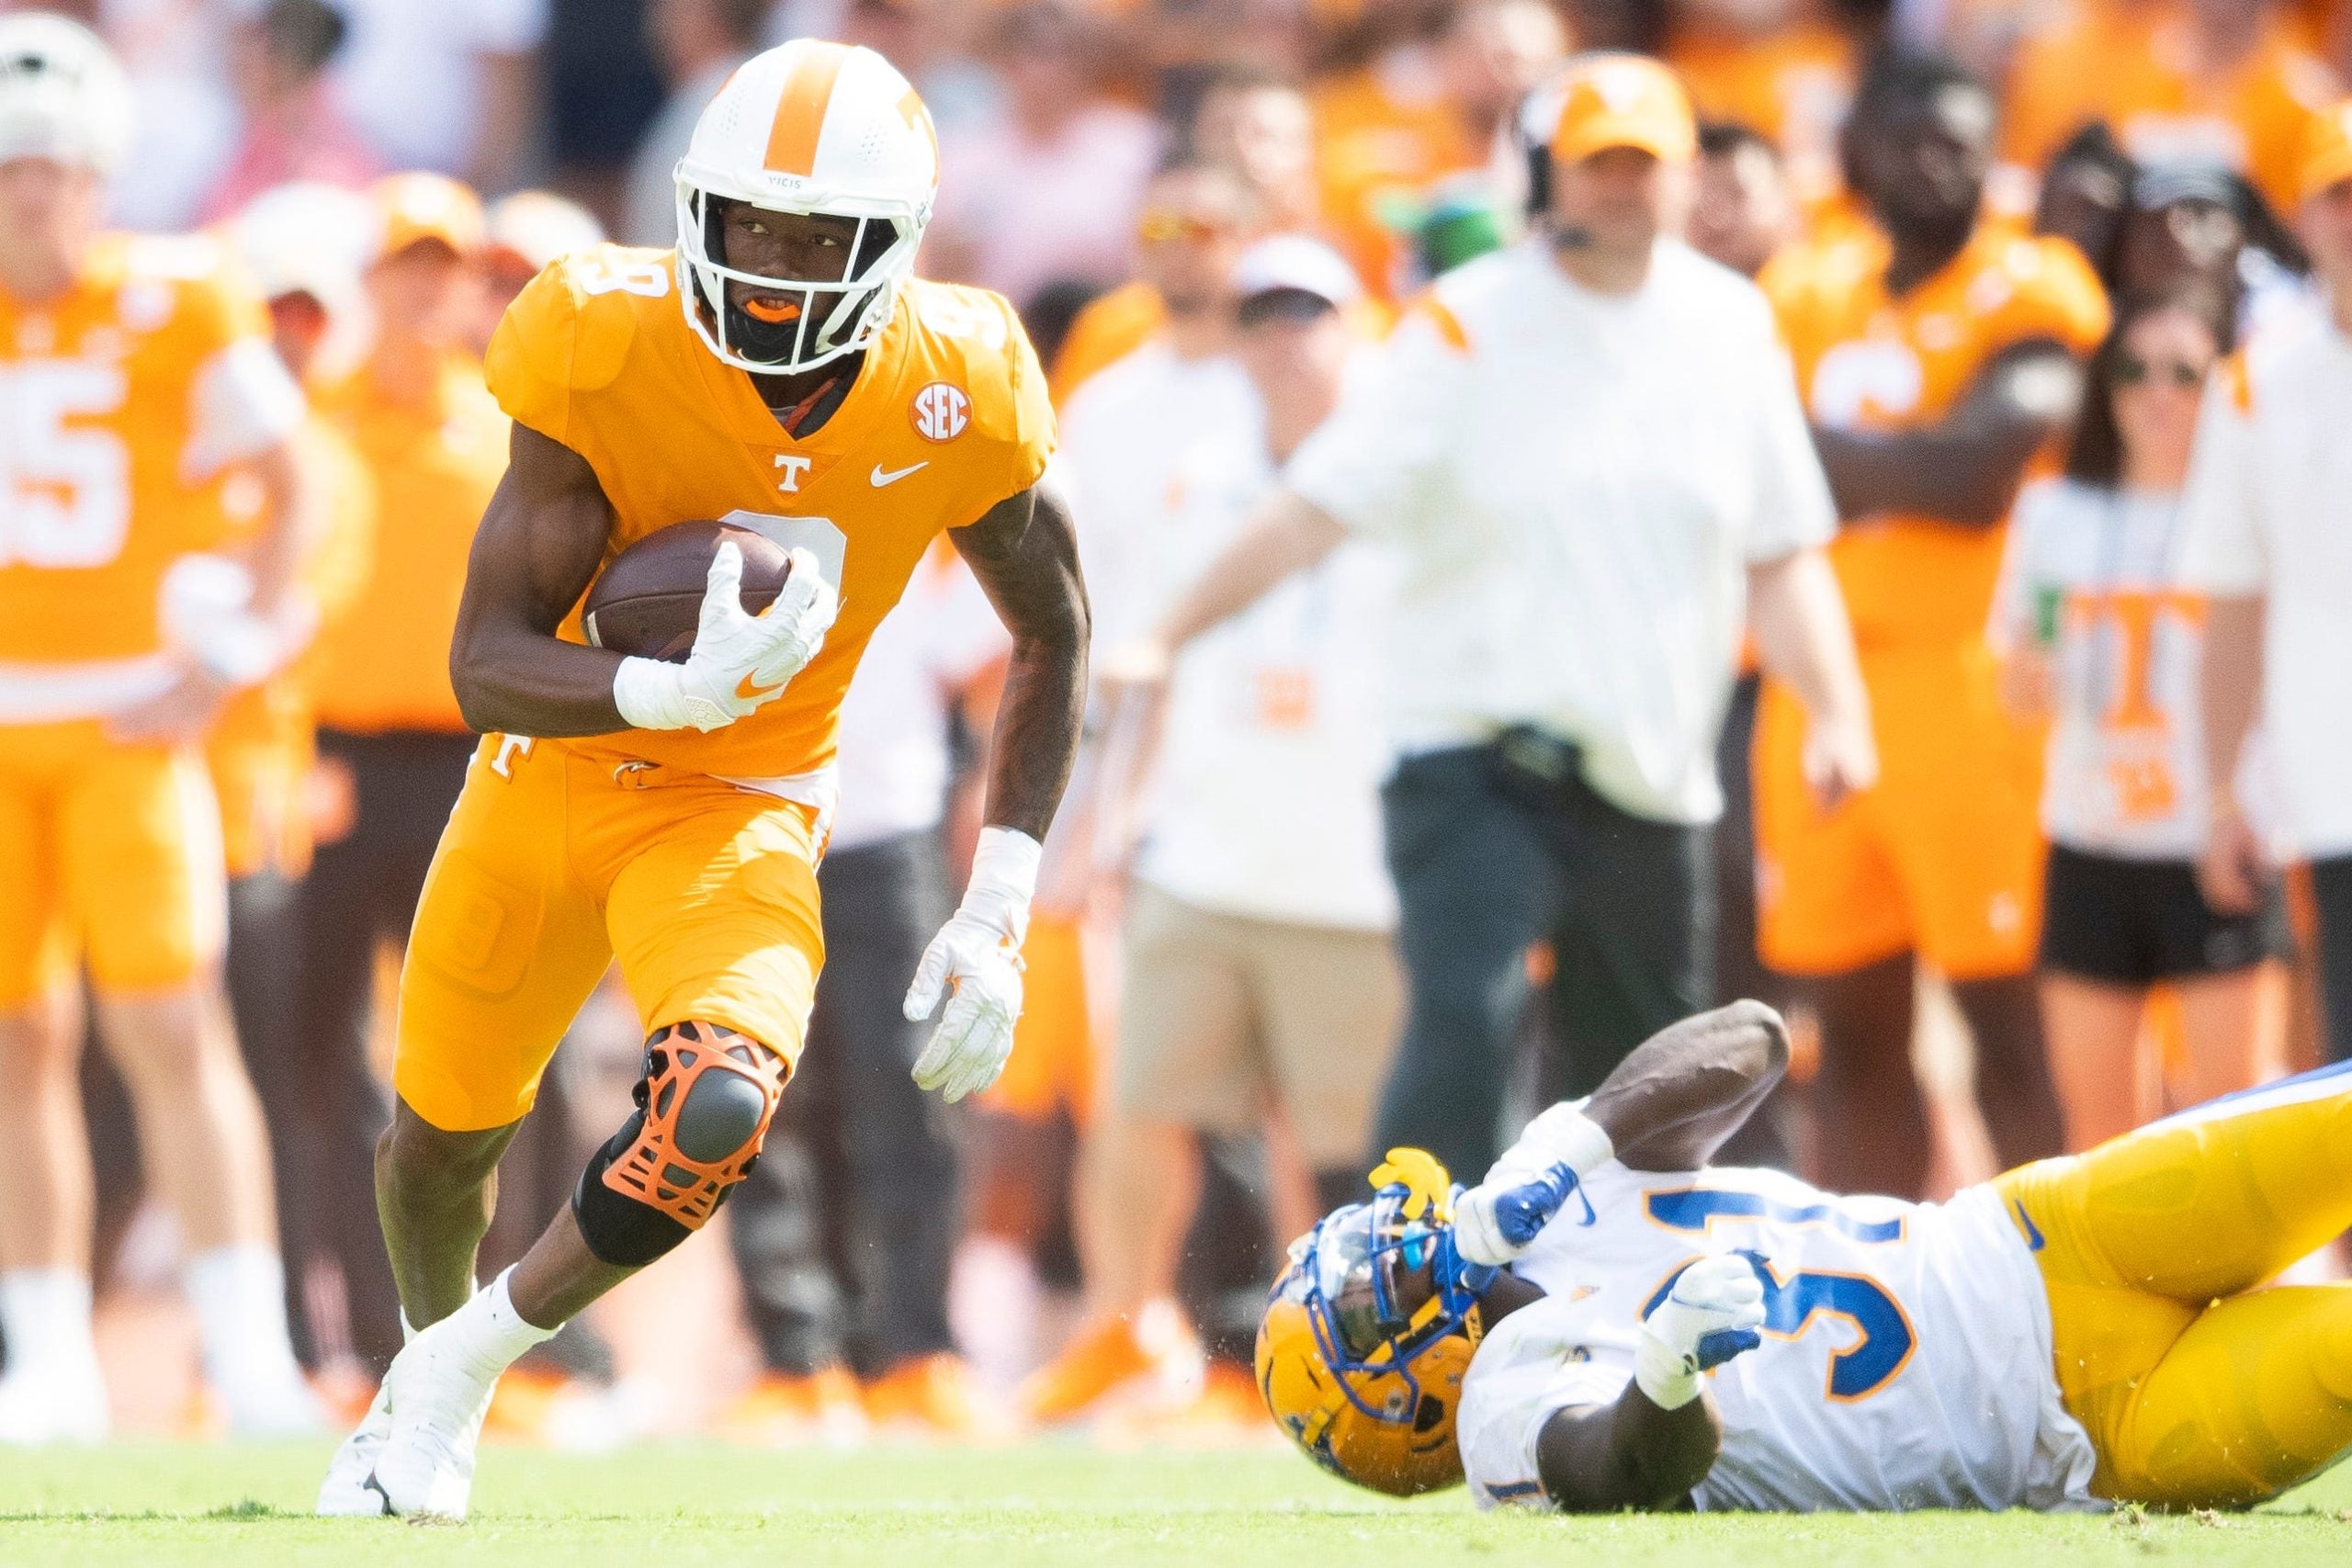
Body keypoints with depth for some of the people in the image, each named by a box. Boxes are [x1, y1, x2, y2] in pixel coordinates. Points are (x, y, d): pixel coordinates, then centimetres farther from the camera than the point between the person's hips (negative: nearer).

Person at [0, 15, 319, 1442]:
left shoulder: (177, 307, -4)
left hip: (126, 718, -2)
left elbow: (286, 484, 4)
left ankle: (249, 1348, -9)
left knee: (169, 1023, -11)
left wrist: (222, 664, -3)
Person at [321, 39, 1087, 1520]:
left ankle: (463, 1366, 1)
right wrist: (678, 689, -45)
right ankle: (428, 1366, 53)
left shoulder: (957, 401, -18)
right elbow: (488, 663, -25)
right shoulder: (607, 355, -23)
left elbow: (1052, 634, 1)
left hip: (742, 816, 0)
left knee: (716, 1116, -26)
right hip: (554, 774, 1)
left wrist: (999, 912, -6)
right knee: (446, 1134, 17)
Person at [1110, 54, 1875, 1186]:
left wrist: (1836, 711, 3)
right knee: (1463, 1018, -24)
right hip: (1478, 752, -4)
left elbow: (1781, 555, 15)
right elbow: (1319, 505, -6)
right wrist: (1168, 636, -13)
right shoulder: (1468, 328, -4)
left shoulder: (1732, 329, 9)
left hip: (1654, 777, 5)